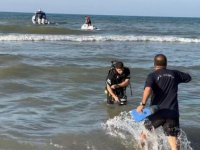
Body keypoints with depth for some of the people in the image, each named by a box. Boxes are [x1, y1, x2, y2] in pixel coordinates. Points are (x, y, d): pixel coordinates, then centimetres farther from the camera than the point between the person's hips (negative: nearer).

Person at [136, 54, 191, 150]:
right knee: (173, 142, -1)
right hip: (172, 112, 2)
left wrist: (142, 104, -26)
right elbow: (188, 77, 28)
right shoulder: (174, 74, 10)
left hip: (157, 112, -2)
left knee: (145, 131, 24)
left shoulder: (152, 75, -1)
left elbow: (148, 89, -22)